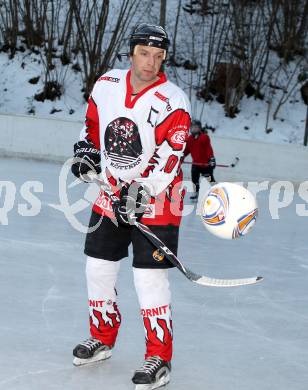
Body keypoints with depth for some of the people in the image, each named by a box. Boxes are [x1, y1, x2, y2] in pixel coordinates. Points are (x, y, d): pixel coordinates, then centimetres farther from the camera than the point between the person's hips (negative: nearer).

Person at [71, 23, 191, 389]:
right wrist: (85, 150, -1)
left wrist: (143, 191, -32)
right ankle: (102, 338, 34)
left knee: (149, 277, -9)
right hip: (111, 194, 6)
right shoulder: (106, 84, -1)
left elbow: (168, 158, -22)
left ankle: (159, 357, 4)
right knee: (98, 269, 13)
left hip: (155, 201, -6)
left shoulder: (173, 102, -17)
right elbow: (92, 123, 16)